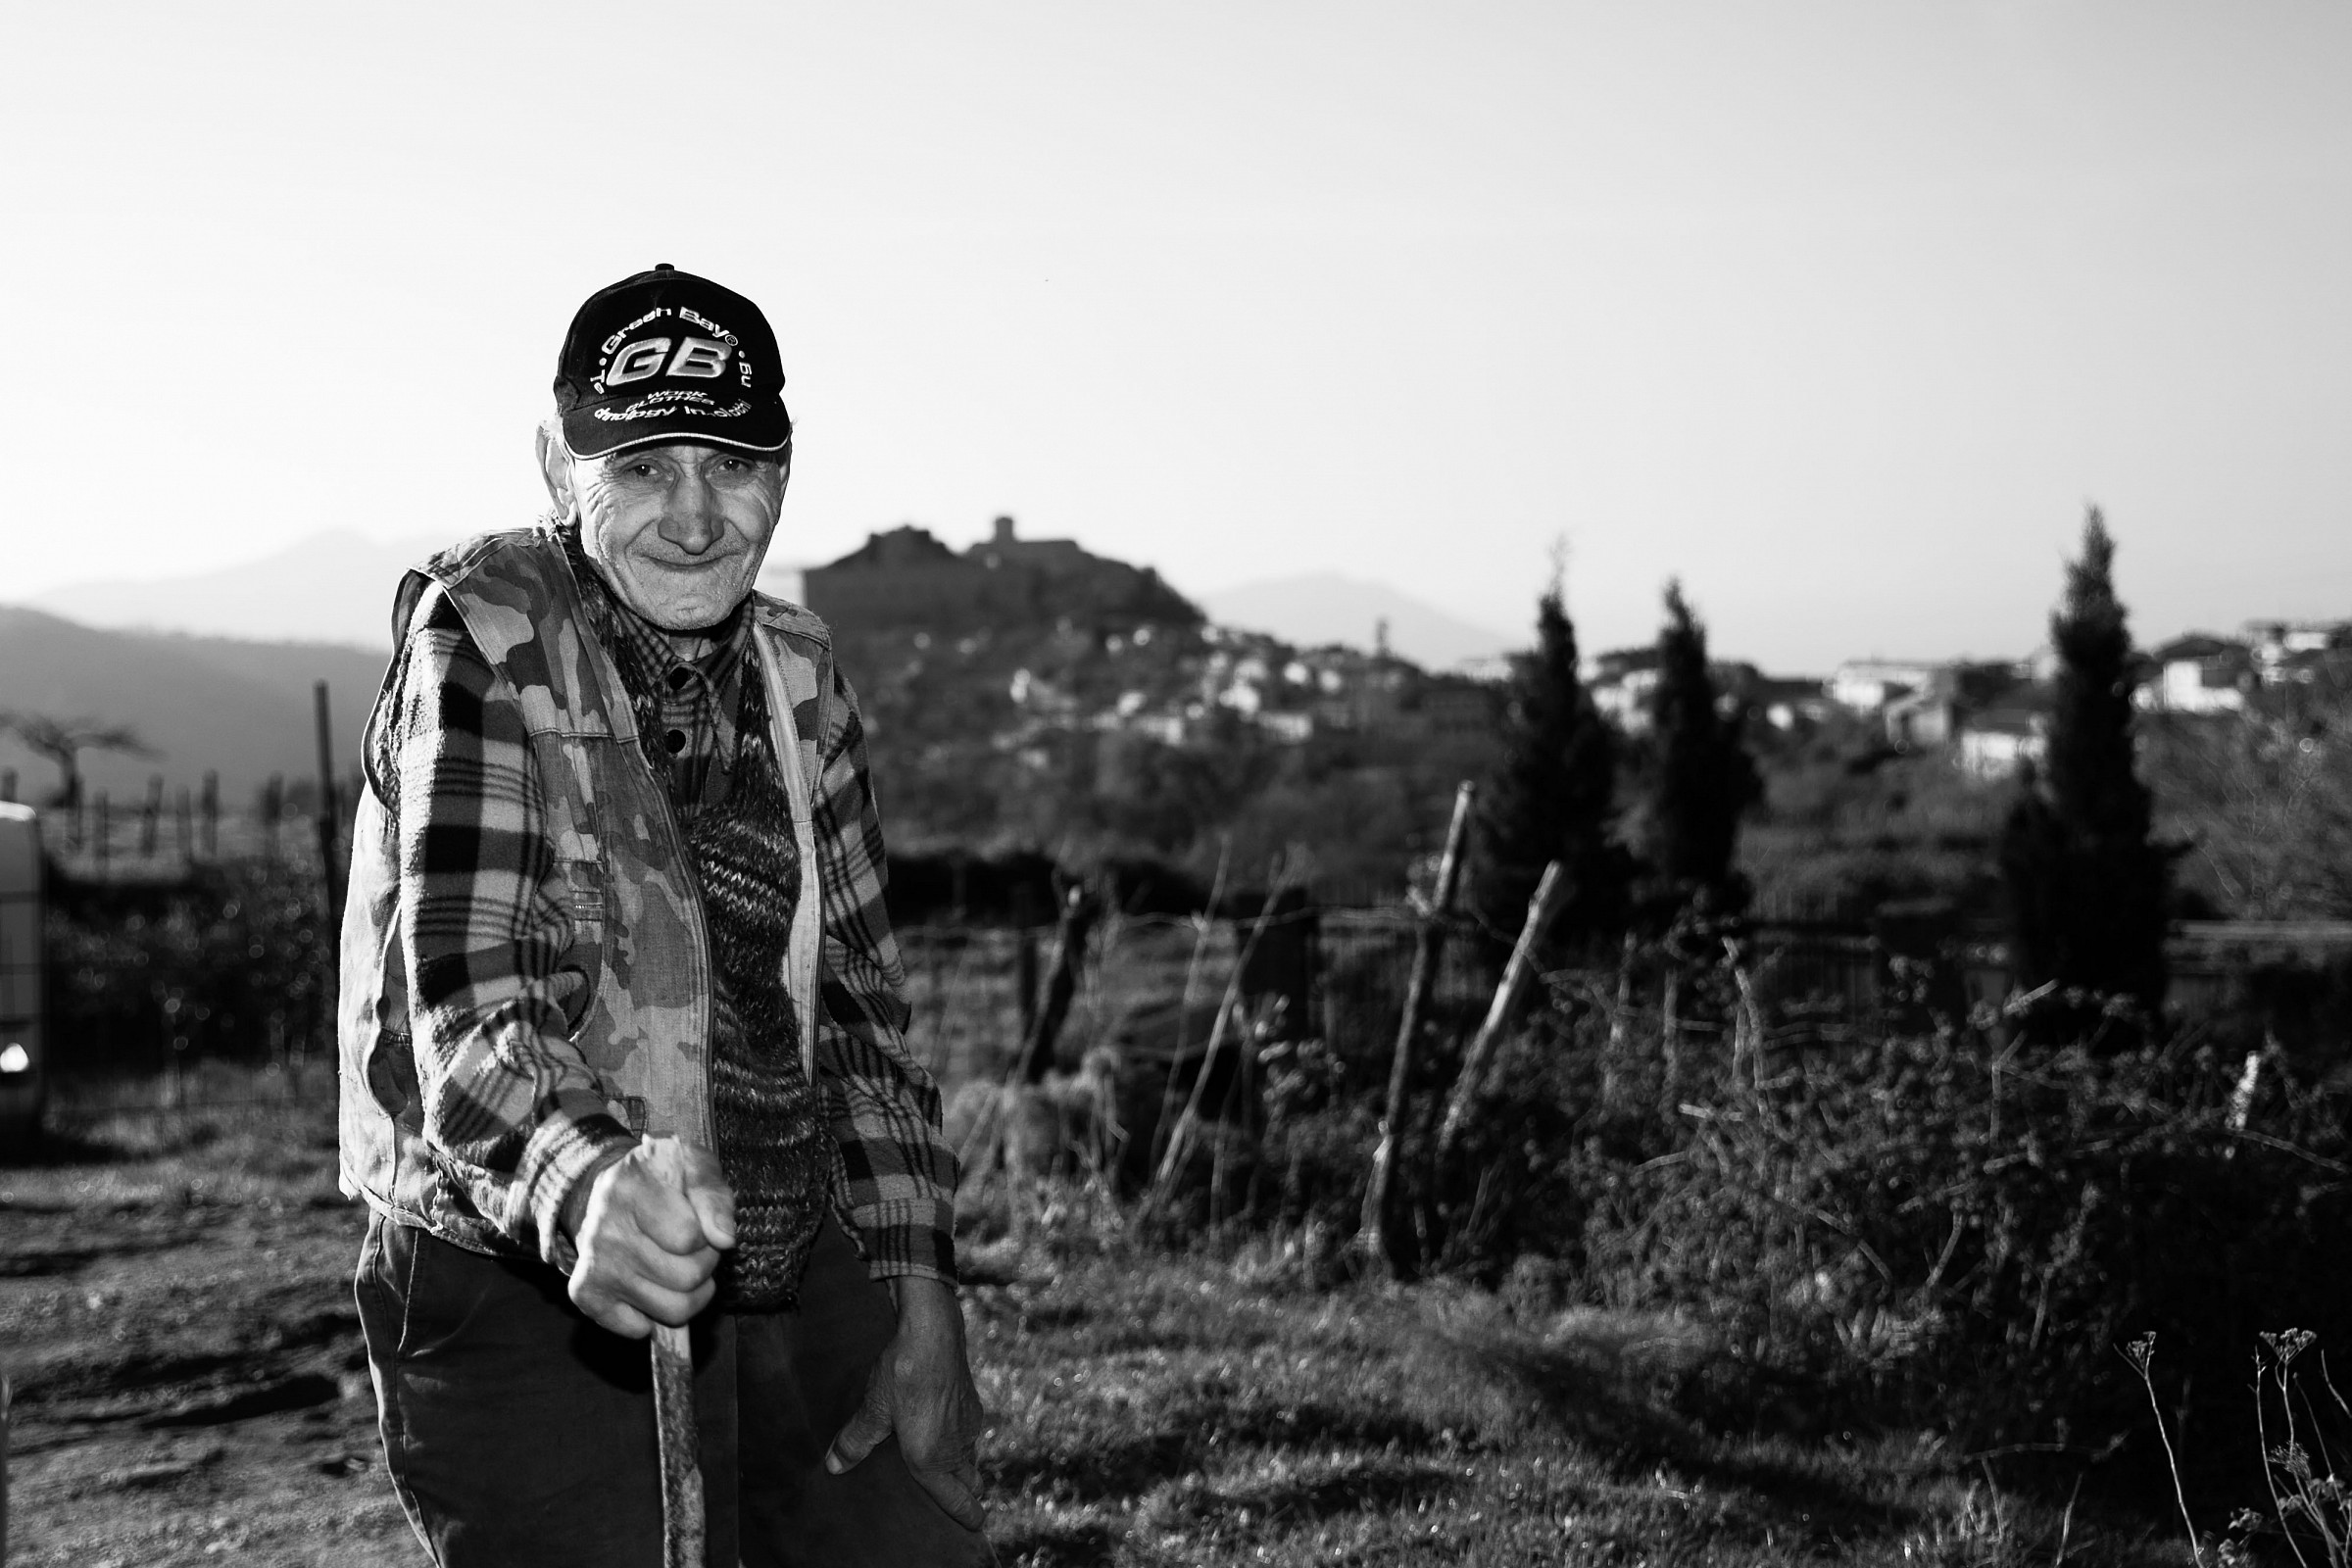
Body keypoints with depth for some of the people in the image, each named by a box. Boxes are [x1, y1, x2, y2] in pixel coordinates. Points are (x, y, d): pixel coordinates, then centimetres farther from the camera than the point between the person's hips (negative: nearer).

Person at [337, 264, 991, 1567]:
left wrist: (917, 1287, 3)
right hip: (520, 1301, -5)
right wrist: (580, 1187, -43)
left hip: (797, 1283, 5)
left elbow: (858, 1002, 11)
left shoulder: (795, 676, 7)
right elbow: (464, 1003, -23)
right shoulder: (483, 642, -11)